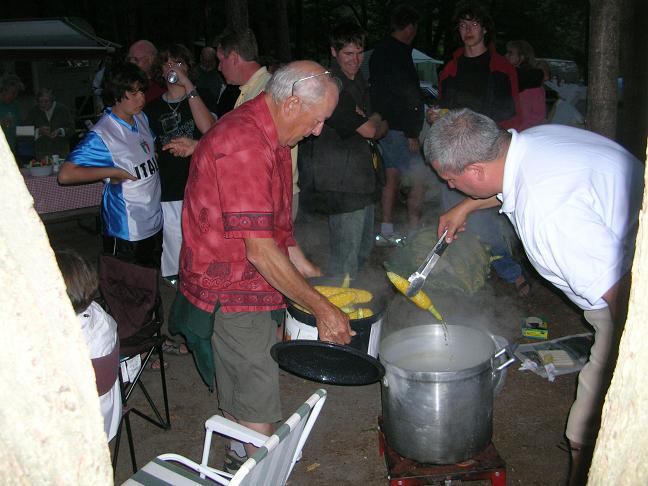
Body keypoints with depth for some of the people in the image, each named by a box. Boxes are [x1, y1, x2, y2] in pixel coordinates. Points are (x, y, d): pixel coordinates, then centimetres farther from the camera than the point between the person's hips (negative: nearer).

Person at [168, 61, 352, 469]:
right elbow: (261, 251, -27)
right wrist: (321, 308, -21)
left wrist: (311, 273, 13)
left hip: (250, 286, 10)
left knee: (240, 395, 23)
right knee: (258, 403, 1)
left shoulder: (268, 137, 7)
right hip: (231, 294, -10)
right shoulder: (244, 145, -27)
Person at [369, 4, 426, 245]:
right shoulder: (397, 53, -16)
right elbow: (401, 97, -21)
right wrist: (411, 133, -19)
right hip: (397, 128, -10)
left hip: (386, 126, 10)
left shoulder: (381, 50, 15)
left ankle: (386, 232, 20)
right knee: (419, 179, -8)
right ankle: (414, 235, -5)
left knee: (392, 177, 14)